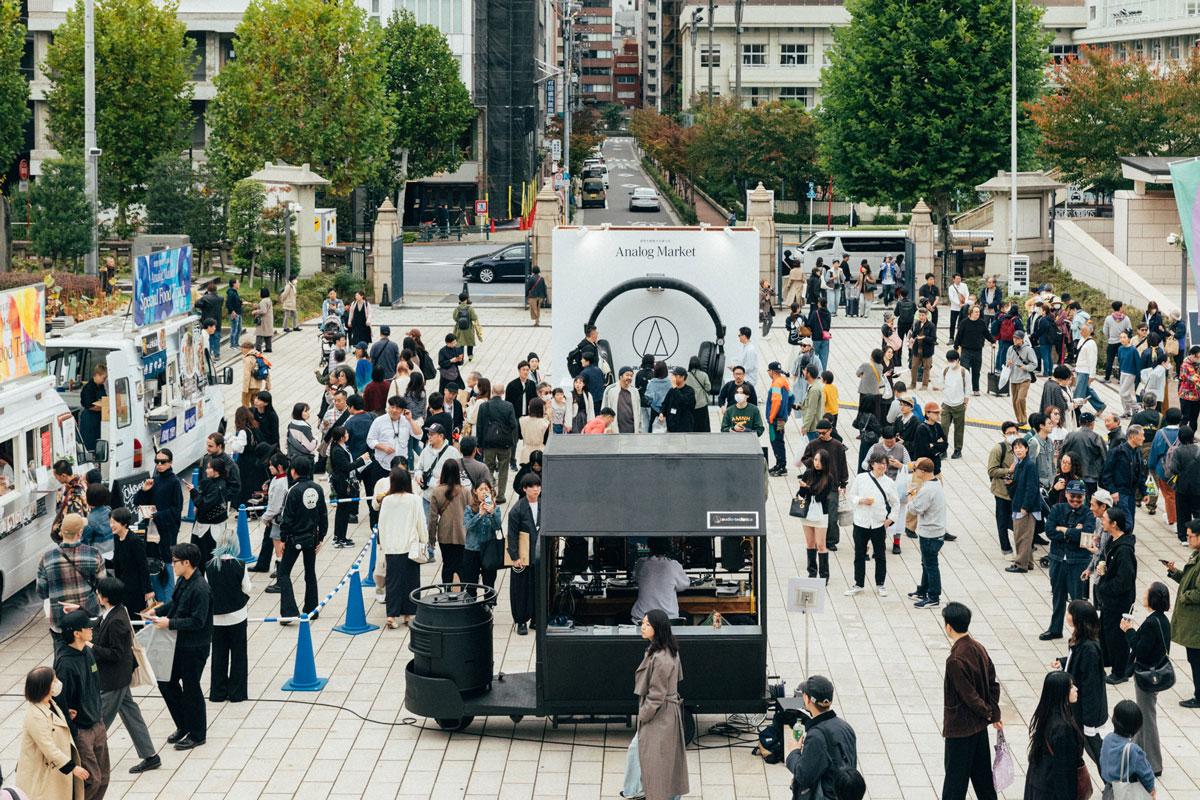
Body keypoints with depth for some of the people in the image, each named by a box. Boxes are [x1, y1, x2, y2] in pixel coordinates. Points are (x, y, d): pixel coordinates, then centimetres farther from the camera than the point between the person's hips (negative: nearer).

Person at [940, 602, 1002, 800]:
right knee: (982, 772, 20)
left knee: (955, 777, 4)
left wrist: (988, 714, -7)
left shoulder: (955, 660, -26)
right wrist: (994, 714, 9)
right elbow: (993, 684, 6)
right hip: (979, 725, 8)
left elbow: (969, 696, -22)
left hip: (959, 728, -8)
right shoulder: (978, 648, 0)